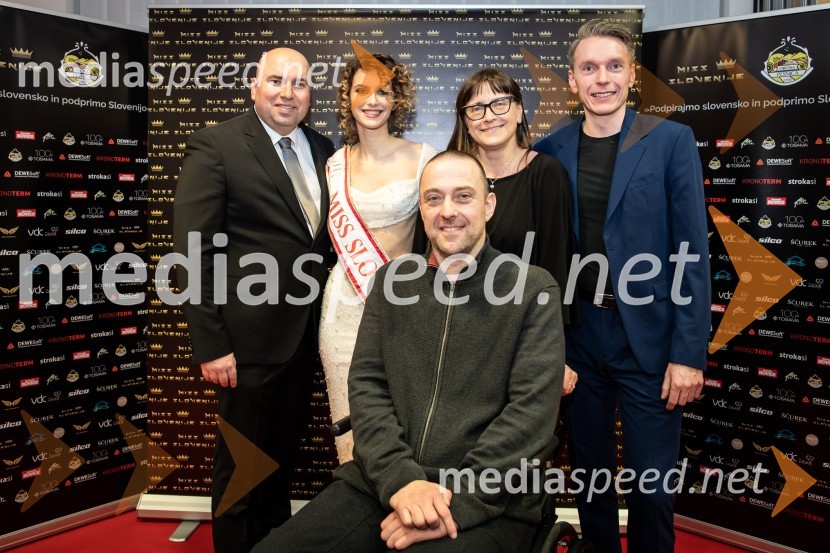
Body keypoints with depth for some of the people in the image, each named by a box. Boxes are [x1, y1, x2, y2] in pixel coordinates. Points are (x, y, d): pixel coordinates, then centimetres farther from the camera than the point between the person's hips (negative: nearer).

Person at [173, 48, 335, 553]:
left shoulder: (322, 149, 9)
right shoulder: (215, 146, -8)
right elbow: (195, 253, -12)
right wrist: (211, 345, -16)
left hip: (307, 335, 6)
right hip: (251, 337, -5)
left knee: (283, 459, 22)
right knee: (242, 467, 12)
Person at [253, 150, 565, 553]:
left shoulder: (535, 289, -3)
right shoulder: (392, 279, 8)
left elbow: (532, 410, -9)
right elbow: (366, 383, 2)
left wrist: (459, 502, -15)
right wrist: (400, 477, -12)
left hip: (490, 503, -2)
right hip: (381, 482, 3)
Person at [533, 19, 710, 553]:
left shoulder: (671, 140, -4)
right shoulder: (552, 149, 3)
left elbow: (691, 251, -7)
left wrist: (689, 352, -10)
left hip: (648, 338, -2)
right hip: (577, 334, 3)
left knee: (651, 483, 8)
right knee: (589, 468, 17)